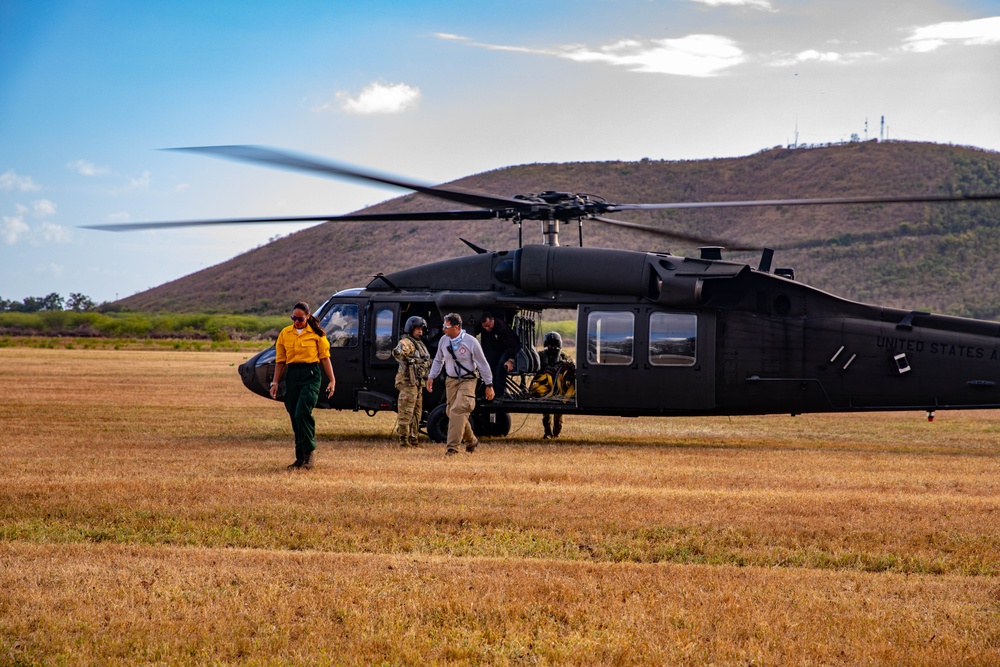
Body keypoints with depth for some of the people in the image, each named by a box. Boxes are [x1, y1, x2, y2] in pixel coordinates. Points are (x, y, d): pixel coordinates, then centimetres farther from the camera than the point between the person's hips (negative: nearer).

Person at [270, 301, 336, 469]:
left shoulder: (316, 334, 2)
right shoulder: (285, 334, 10)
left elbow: (325, 358, 5)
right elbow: (280, 360, 13)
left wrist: (332, 380, 1)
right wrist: (275, 382, 8)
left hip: (311, 374, -4)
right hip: (292, 374, 4)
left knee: (302, 413, -19)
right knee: (295, 417, 5)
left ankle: (308, 453, -11)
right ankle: (300, 457, 12)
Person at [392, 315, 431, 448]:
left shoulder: (419, 344, 20)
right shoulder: (406, 342, -11)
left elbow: (427, 360, 33)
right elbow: (397, 352, -33)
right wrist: (408, 361, -33)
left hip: (418, 382, 10)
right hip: (408, 382, -10)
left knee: (416, 412, 14)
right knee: (406, 412, -7)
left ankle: (412, 438, 22)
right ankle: (403, 439, -5)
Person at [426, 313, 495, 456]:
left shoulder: (471, 342, -14)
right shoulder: (444, 340, -1)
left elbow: (482, 364, -6)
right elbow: (438, 360, 16)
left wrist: (489, 385, -4)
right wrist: (431, 377, 7)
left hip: (467, 381, -5)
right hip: (451, 381, 5)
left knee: (458, 411, -20)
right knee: (453, 413, 7)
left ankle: (453, 446, -20)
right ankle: (471, 441, 28)